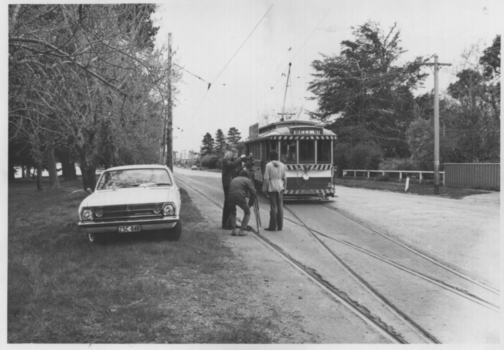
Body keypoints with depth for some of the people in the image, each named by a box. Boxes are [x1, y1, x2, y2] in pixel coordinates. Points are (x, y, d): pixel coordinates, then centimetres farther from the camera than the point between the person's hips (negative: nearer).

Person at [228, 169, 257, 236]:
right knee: (247, 213, 20)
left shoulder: (233, 180, 30)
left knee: (233, 213, 30)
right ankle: (241, 231, 11)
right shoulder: (247, 180, 15)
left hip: (230, 198, 4)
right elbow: (253, 193, 7)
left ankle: (234, 231, 16)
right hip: (240, 197, -4)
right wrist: (250, 204, 16)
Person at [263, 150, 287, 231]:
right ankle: (280, 226, 10)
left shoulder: (269, 165, -7)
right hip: (280, 187, 4)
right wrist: (284, 187, 19)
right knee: (280, 206, 7)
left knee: (273, 206, -2)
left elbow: (266, 178, -8)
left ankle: (273, 226, 2)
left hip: (272, 188, -4)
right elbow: (284, 178, 9)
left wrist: (265, 189, -1)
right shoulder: (282, 165, 6)